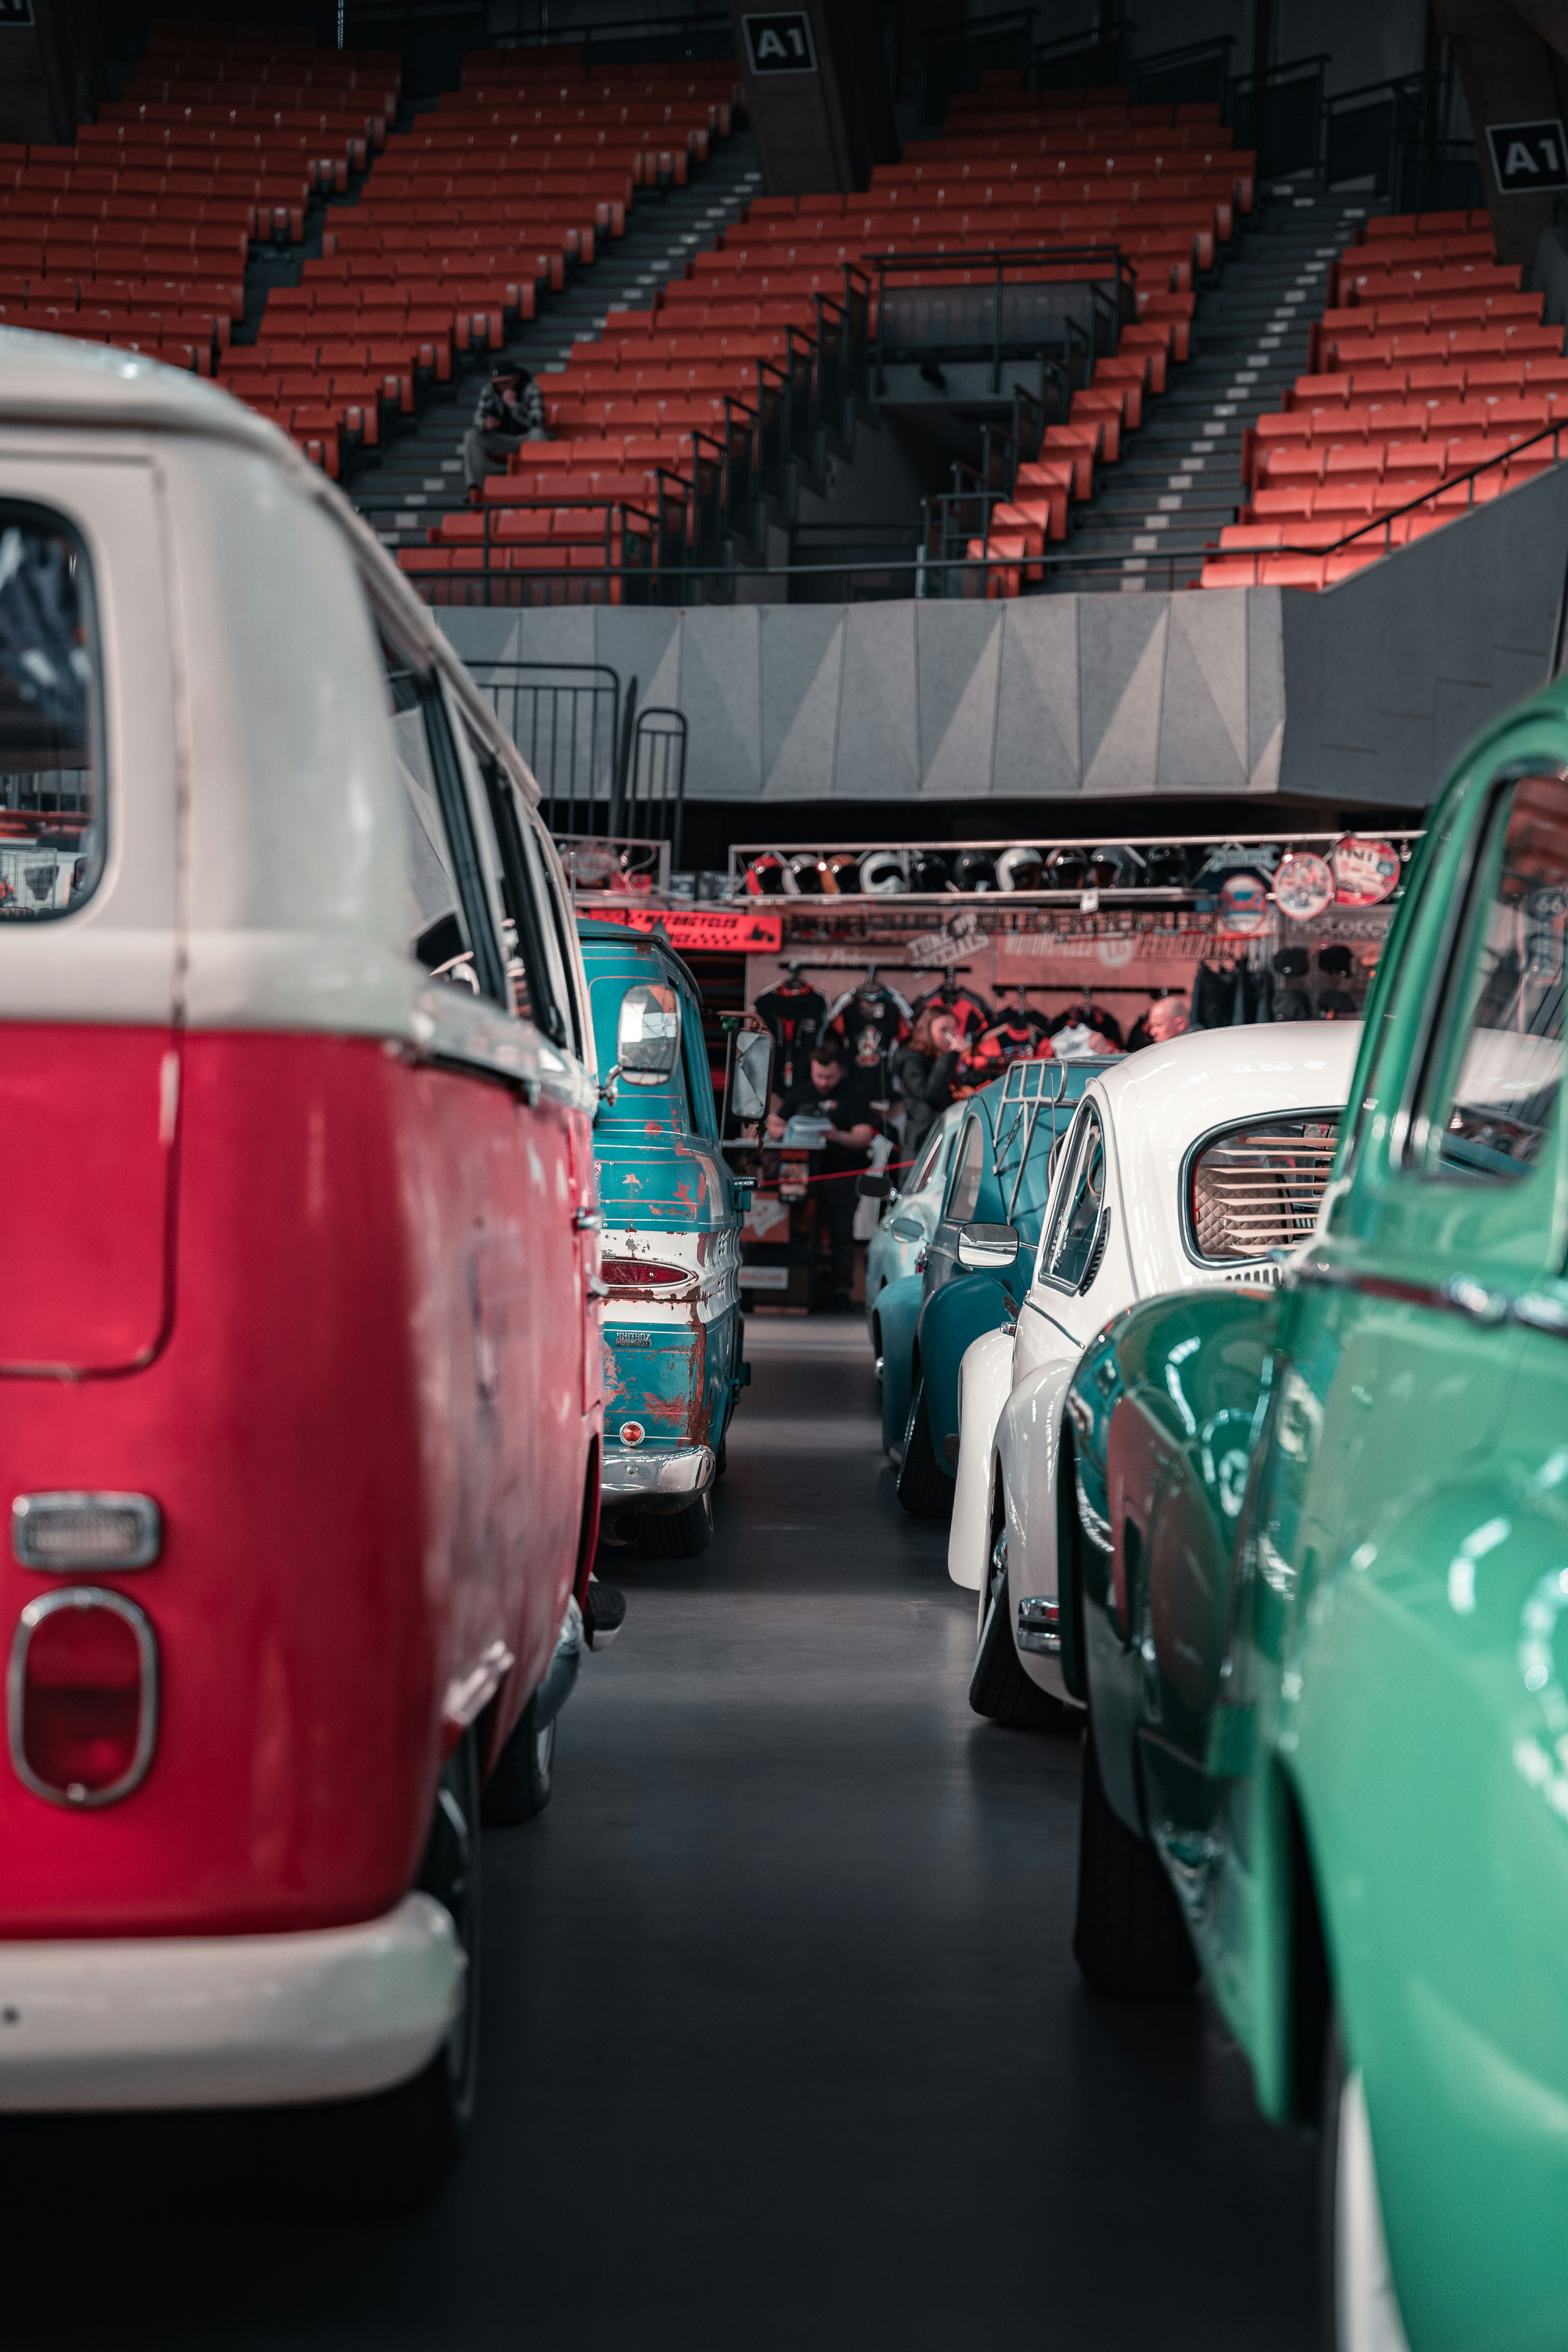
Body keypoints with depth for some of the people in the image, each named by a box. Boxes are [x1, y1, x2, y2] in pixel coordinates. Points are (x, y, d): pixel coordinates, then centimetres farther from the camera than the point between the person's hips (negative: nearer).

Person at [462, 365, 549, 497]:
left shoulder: (531, 391, -13)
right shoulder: (489, 391, -3)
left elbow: (536, 422, -25)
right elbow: (479, 417, -12)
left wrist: (513, 404, -31)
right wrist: (485, 424, -37)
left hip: (525, 438, -3)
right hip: (501, 440, 3)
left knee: (538, 433, -36)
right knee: (471, 436, -20)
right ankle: (474, 488, -24)